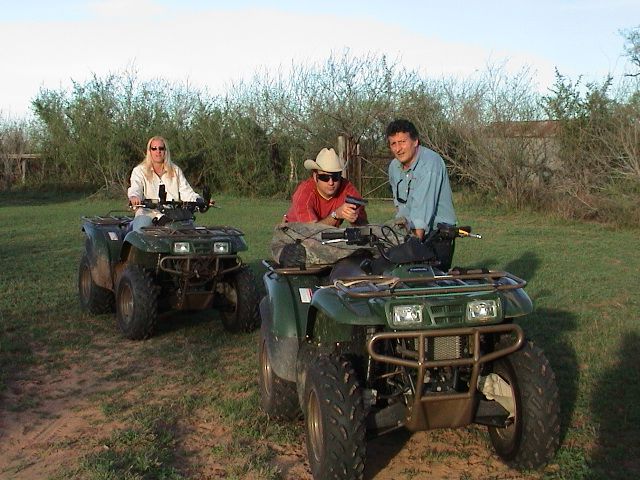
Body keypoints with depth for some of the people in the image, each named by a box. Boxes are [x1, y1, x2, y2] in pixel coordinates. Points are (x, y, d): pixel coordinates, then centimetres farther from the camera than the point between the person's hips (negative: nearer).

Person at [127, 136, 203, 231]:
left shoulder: (176, 171, 21)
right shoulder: (139, 170, 12)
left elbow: (186, 191, 15)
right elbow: (135, 188, -6)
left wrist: (198, 200, -6)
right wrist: (133, 197, -31)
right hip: (148, 212, -2)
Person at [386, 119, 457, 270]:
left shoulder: (430, 162, -18)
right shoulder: (394, 167, 7)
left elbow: (423, 204, -28)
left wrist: (416, 240, -33)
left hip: (438, 232, -6)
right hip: (412, 232, 6)